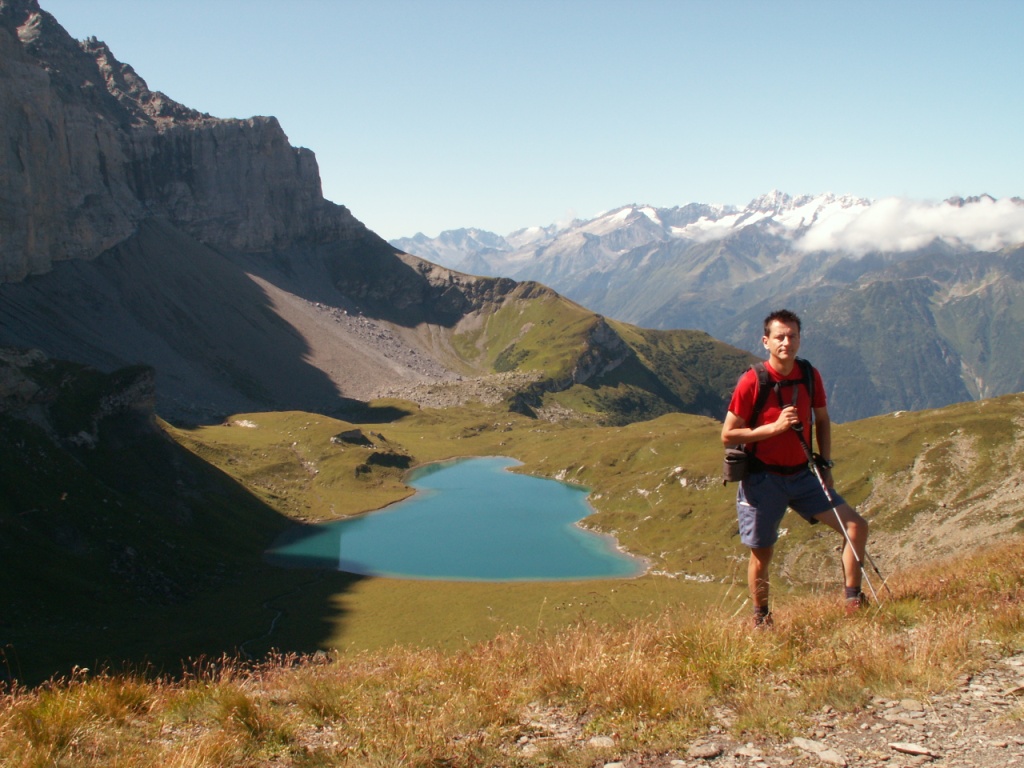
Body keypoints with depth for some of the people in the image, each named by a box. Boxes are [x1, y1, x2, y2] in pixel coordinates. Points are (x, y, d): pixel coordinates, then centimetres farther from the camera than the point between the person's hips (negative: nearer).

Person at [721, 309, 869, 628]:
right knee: (762, 554, 6)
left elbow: (822, 420, 15)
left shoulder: (810, 376, -1)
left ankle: (853, 601, 8)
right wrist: (775, 426, -22)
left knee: (856, 526, -5)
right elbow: (728, 435, -14)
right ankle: (761, 620, 27)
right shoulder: (752, 382, -15)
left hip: (801, 475, 5)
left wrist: (825, 463, 5)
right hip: (763, 479, -5)